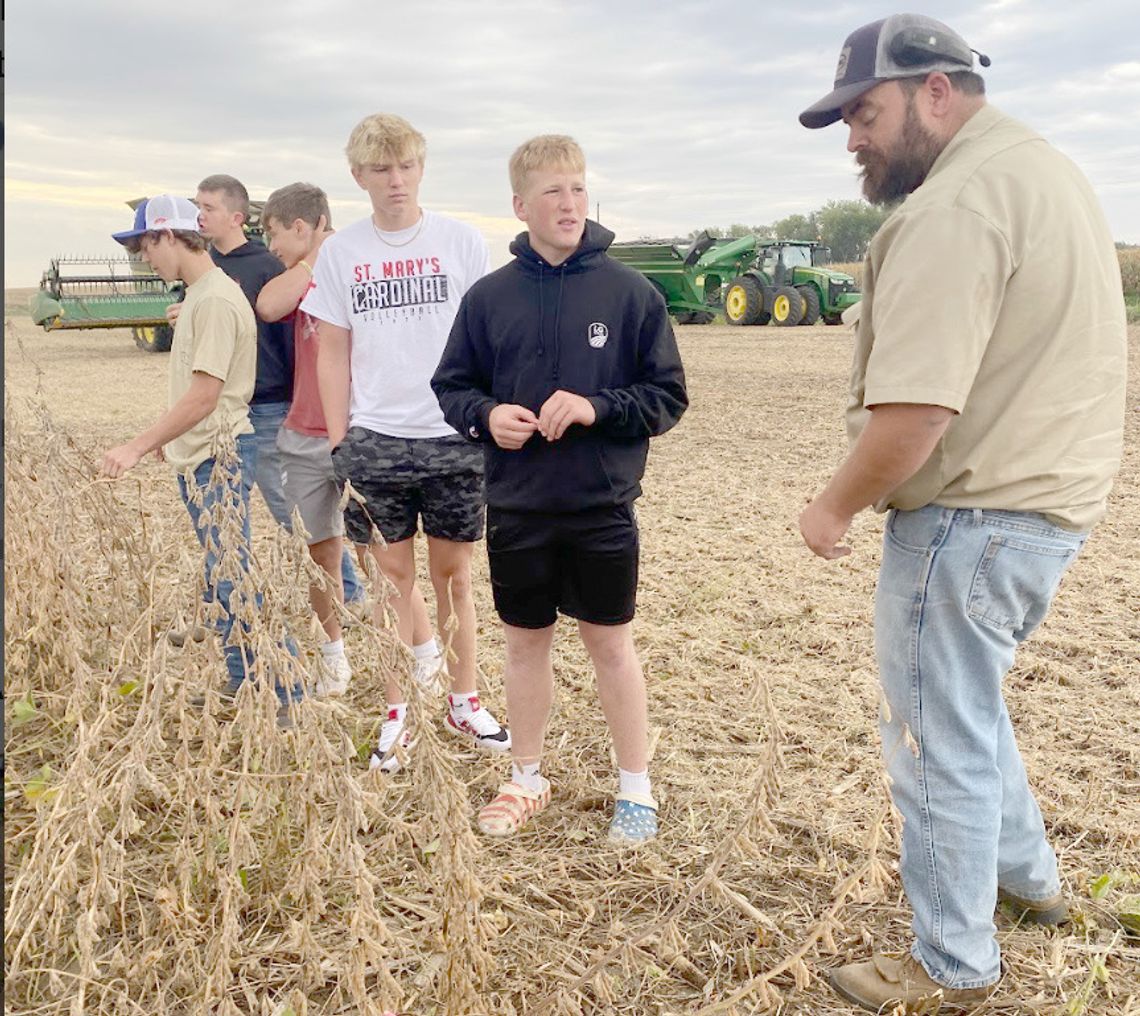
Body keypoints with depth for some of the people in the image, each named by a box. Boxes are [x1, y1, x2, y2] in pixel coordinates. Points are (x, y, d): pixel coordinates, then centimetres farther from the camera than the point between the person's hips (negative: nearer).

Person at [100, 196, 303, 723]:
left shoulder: (215, 299, -17)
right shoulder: (199, 294, 13)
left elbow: (204, 396, -21)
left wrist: (136, 447, -19)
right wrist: (166, 437, 18)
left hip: (219, 456, -10)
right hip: (199, 456, 10)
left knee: (232, 579, -8)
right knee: (221, 577, 14)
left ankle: (289, 694, -2)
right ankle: (239, 684, 25)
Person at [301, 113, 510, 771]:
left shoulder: (462, 242, 1)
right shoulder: (341, 252, 4)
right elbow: (334, 355, 7)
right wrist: (339, 444, 4)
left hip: (454, 438, -1)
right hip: (375, 440, 1)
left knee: (453, 573, 8)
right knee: (395, 575, 8)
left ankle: (464, 700, 24)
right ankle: (399, 711, 19)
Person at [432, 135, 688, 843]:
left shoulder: (631, 293, -6)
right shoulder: (489, 297, -1)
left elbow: (669, 396, -3)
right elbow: (452, 387, 8)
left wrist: (598, 407, -18)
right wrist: (486, 415, -13)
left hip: (603, 508, -2)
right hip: (516, 510, 2)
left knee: (612, 645, 11)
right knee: (525, 644, 16)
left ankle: (637, 786, 30)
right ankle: (528, 779, 36)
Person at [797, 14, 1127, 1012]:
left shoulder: (956, 206, -21)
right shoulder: (1049, 169, 13)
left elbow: (914, 412, -28)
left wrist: (835, 506, -12)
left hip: (973, 518, -10)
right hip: (1053, 498, 11)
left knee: (939, 740, 4)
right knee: (967, 701, 27)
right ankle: (1026, 873, 45)